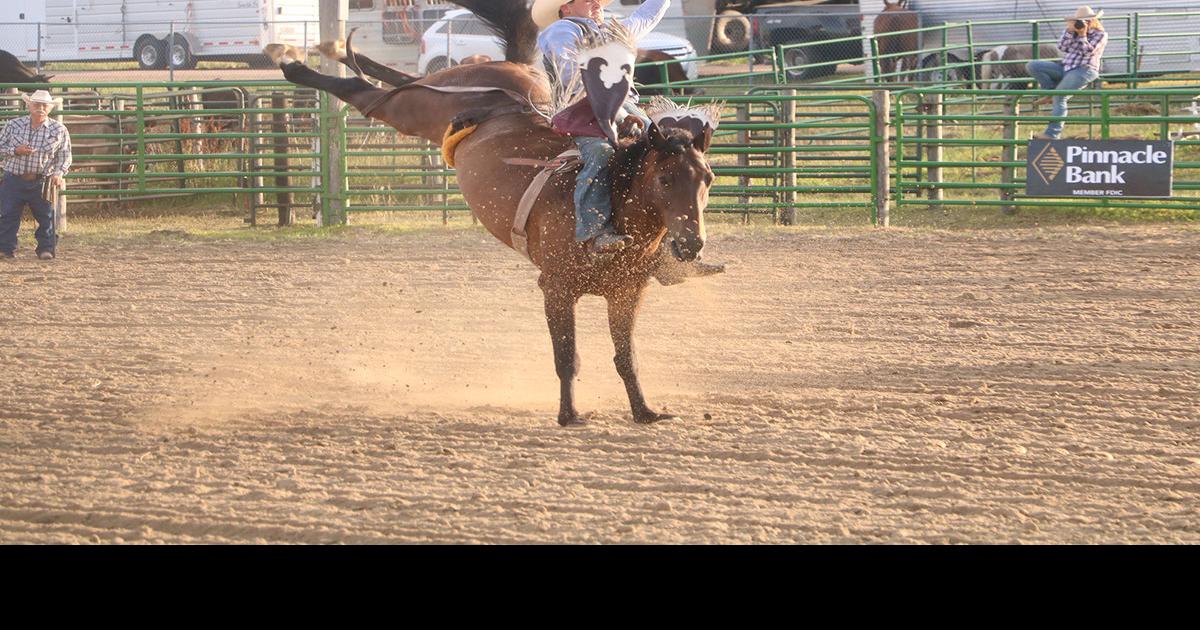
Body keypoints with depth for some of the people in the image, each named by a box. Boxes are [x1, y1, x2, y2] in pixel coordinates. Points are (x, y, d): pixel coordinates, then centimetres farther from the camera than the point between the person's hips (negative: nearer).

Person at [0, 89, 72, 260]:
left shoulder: (59, 130, 0)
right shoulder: (14, 125, 2)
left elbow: (65, 155, 2)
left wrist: (59, 173, -13)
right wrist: (15, 150, -14)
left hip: (42, 181, 0)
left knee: (46, 216, 4)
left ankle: (46, 248, 16)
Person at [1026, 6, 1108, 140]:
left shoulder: (1100, 35, 3)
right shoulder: (1072, 31, 18)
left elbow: (1088, 51, -9)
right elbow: (1062, 47, 3)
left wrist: (1082, 35, -14)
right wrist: (1070, 31, -7)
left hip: (1085, 70, -7)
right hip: (1066, 68, 7)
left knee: (1060, 95, -29)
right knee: (1032, 66, -9)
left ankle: (1052, 133, -34)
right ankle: (1051, 92, -5)